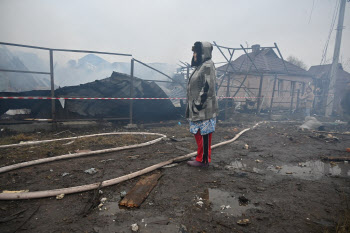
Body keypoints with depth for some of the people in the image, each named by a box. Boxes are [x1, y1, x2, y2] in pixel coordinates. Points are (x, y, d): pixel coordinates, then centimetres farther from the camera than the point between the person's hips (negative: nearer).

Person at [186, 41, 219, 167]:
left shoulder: (208, 66, -12)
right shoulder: (201, 66, 18)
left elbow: (208, 88, -20)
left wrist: (198, 104, -19)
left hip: (204, 109, -10)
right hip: (198, 109, 10)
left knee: (204, 134, -1)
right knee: (198, 133, 16)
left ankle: (203, 159, 11)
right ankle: (201, 156, 29)